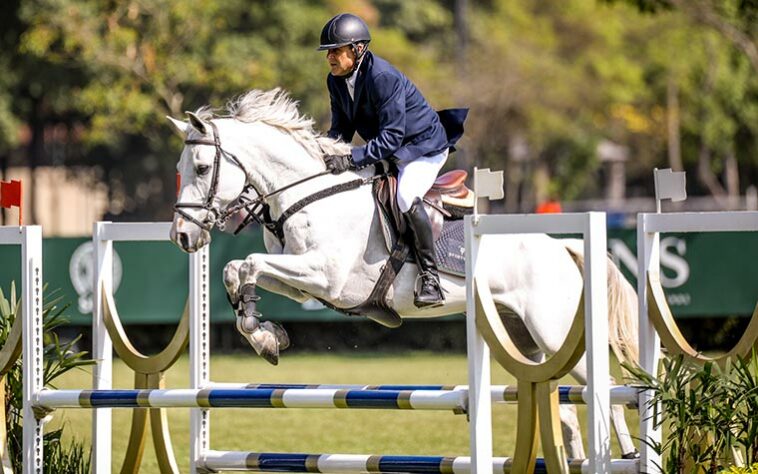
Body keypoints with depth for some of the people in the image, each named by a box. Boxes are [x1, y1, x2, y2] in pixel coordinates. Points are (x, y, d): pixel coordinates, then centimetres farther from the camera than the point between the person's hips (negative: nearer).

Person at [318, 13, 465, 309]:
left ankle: (429, 277, -24)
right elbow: (341, 128, 4)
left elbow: (391, 136, -31)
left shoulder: (382, 78, -29)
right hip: (387, 151, 10)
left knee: (406, 198, -34)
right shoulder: (336, 81, -3)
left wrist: (351, 160, -37)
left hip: (423, 148, -10)